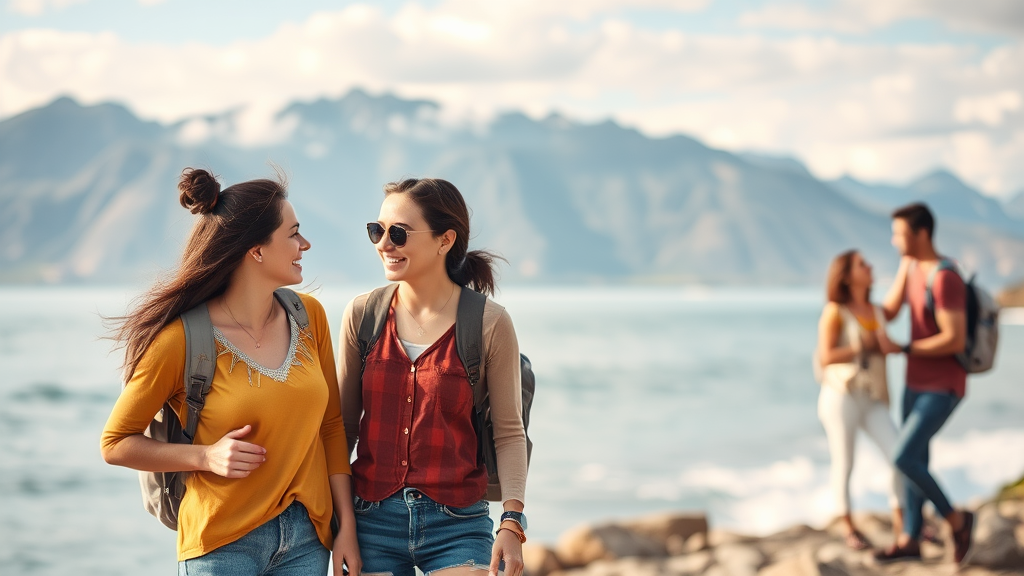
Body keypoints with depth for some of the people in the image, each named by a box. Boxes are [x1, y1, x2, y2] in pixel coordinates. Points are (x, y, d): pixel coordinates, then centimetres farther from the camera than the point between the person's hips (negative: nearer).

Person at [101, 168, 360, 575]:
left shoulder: (308, 316, 1)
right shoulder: (182, 339, -13)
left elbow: (331, 424, 9)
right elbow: (116, 444, -4)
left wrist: (347, 524, 4)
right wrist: (206, 457, -17)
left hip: (307, 540, 4)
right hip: (222, 542, -4)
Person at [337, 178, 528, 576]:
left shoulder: (490, 324, -6)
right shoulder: (363, 314, 1)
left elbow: (509, 434, 0)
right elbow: (344, 422, 9)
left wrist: (512, 520, -11)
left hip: (457, 525, -2)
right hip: (373, 520, 2)